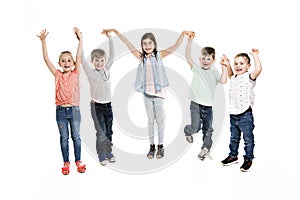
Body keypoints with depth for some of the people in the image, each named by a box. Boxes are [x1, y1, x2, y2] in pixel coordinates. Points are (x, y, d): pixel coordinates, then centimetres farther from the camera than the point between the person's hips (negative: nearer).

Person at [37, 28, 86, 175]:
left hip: (74, 109, -1)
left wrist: (80, 39, -11)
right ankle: (66, 163, 20)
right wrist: (43, 41, -10)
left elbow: (79, 57, -7)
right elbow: (46, 59, -4)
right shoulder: (57, 75, 1)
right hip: (61, 110, 1)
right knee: (64, 138, 9)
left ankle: (78, 161, 21)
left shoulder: (75, 74, -1)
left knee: (76, 136, 10)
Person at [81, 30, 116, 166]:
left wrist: (109, 38, 1)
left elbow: (112, 55, 5)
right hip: (97, 107, -4)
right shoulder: (90, 73, -8)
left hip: (108, 106, 4)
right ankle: (102, 156, 11)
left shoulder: (107, 70, 3)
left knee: (109, 132, 12)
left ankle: (108, 152, 26)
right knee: (101, 133, -2)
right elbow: (82, 59, -15)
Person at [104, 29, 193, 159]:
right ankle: (152, 146, 20)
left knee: (160, 119, 6)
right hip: (147, 93, 3)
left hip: (159, 92, -2)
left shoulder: (159, 55, -2)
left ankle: (160, 146, 16)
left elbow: (175, 47, -12)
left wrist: (183, 34, -27)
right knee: (150, 120, 12)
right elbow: (128, 44, 5)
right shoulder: (141, 57, 5)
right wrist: (116, 32, 4)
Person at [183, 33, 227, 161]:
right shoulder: (197, 69, 2)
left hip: (208, 106, 2)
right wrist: (190, 40, -14)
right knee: (196, 128, -9)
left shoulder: (215, 73, 5)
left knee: (207, 129, 8)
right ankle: (187, 131, 25)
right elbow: (187, 56, -8)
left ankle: (206, 148, 24)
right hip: (195, 104, -2)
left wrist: (224, 67, -13)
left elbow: (223, 81, -13)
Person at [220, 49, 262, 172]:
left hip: (245, 114, -7)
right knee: (234, 137, 19)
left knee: (248, 139, 5)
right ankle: (233, 156, 33)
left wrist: (255, 55, -19)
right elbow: (230, 75, 35)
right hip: (233, 114, 7)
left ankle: (248, 159, 16)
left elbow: (258, 69, -28)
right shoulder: (234, 78, 11)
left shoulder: (249, 77, -10)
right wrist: (227, 65, 21)